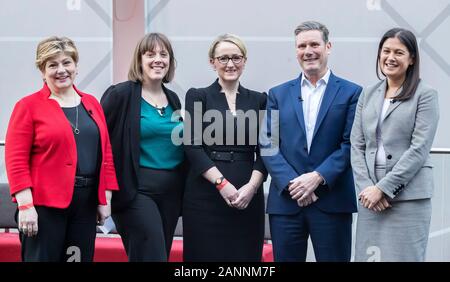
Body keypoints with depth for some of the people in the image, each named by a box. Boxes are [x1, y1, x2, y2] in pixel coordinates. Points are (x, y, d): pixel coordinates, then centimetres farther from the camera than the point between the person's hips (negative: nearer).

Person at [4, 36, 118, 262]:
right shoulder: (28, 106, -2)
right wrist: (25, 205, -14)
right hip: (44, 205, -5)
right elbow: (16, 160, -7)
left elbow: (105, 154, 14)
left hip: (86, 205, 5)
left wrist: (105, 199, 9)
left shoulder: (92, 104, 13)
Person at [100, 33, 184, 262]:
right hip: (136, 190, -7)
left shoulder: (173, 99, 13)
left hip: (171, 191, 7)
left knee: (163, 253, 11)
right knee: (154, 256, -13)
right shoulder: (121, 95, -6)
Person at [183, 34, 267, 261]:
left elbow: (263, 150, 8)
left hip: (248, 197, 2)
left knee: (245, 255, 2)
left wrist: (252, 186, -8)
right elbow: (193, 146, -4)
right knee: (206, 255, -2)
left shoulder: (258, 100, 12)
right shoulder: (197, 97, 4)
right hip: (205, 196, -2)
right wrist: (222, 183, -14)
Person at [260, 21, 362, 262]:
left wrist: (318, 177, -14)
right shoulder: (278, 94, 11)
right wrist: (292, 182, -10)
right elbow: (267, 144, 3)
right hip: (286, 200, 2)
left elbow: (350, 144, -3)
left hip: (332, 201, -2)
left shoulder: (351, 93, 4)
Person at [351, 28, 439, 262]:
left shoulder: (425, 95, -1)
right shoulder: (368, 95, 13)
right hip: (370, 195, 4)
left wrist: (383, 188, -13)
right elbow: (356, 145, 9)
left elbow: (419, 149, -9)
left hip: (409, 196, -4)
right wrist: (366, 187, -6)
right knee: (369, 256, 5)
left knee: (404, 256, -1)